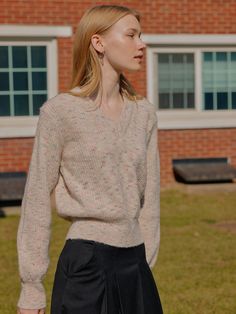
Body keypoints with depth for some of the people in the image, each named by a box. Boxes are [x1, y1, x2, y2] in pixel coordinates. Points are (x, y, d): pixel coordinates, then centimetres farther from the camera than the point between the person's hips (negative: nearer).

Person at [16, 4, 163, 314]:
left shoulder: (144, 112, 8)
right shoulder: (60, 111, -7)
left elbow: (149, 195, 12)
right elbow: (37, 200, -5)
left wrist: (146, 263, 11)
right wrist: (31, 287, -5)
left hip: (135, 263, 5)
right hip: (85, 263, -5)